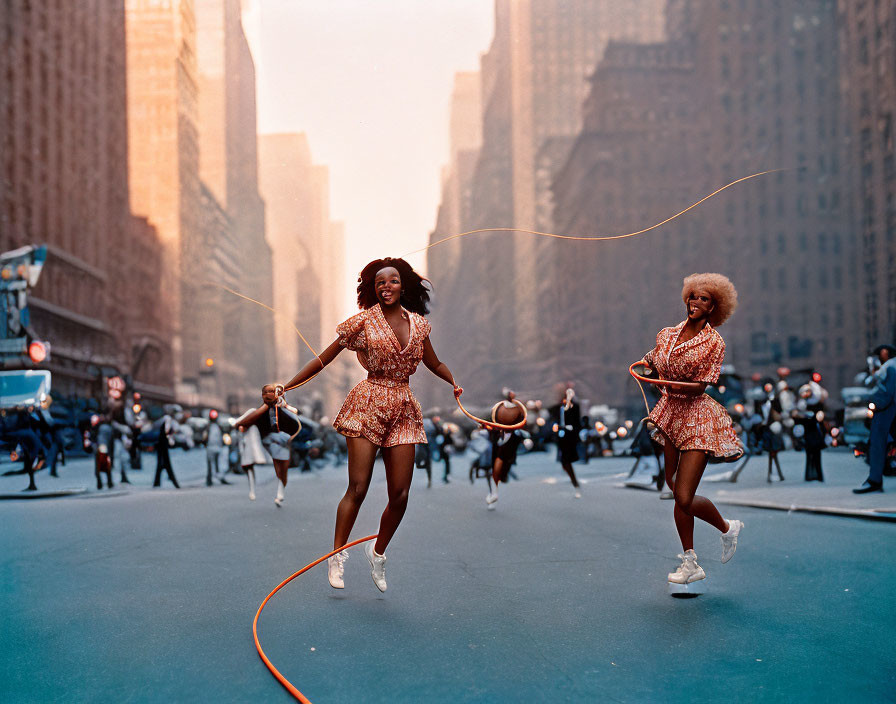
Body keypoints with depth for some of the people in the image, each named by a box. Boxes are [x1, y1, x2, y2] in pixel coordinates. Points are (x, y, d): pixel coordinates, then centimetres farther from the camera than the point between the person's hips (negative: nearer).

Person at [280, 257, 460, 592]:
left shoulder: (418, 323, 9)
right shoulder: (363, 321, -2)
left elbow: (435, 364, 24)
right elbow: (324, 359, 0)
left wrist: (455, 383, 6)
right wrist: (285, 386, -4)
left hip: (404, 409, 4)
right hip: (368, 405, -4)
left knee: (400, 495, 0)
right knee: (357, 488, -7)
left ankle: (378, 551, 24)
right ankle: (337, 555, 10)